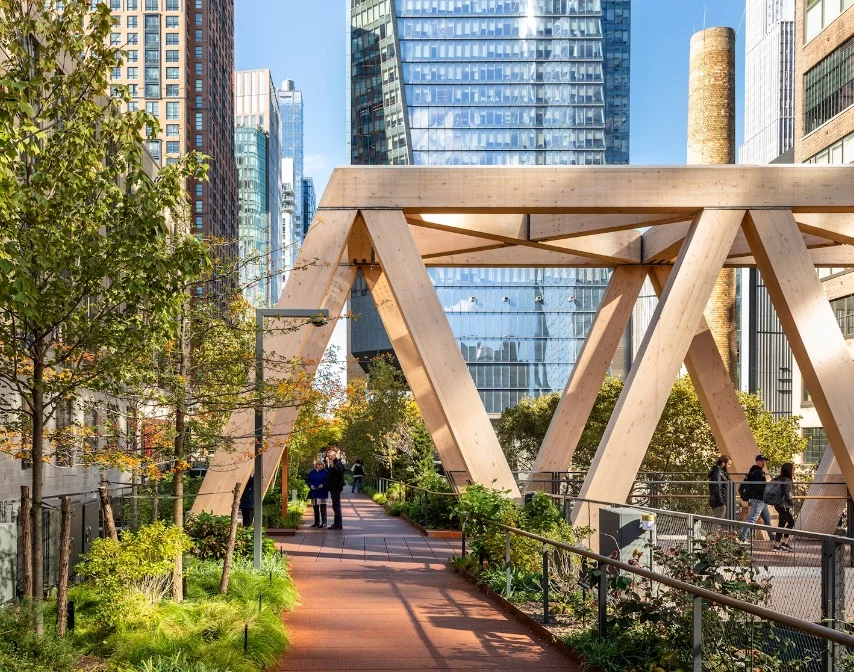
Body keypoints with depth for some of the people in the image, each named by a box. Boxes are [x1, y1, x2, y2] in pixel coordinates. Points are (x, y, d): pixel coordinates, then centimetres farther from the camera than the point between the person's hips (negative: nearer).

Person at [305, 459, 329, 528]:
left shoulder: (326, 472, -3)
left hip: (322, 493, -4)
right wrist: (311, 485, -8)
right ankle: (316, 522, 20)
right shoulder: (312, 472, 8)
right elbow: (307, 480, 10)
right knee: (315, 508, 11)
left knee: (323, 508, -6)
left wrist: (323, 485, -21)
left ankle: (324, 523, -4)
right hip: (314, 493, 4)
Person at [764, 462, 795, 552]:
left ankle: (785, 542, 20)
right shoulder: (787, 481, -17)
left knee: (791, 521, 18)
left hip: (778, 504, 10)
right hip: (783, 506, -10)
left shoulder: (779, 479, 10)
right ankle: (776, 546, 1)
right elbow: (787, 495, -20)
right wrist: (792, 502, -4)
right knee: (782, 524, -3)